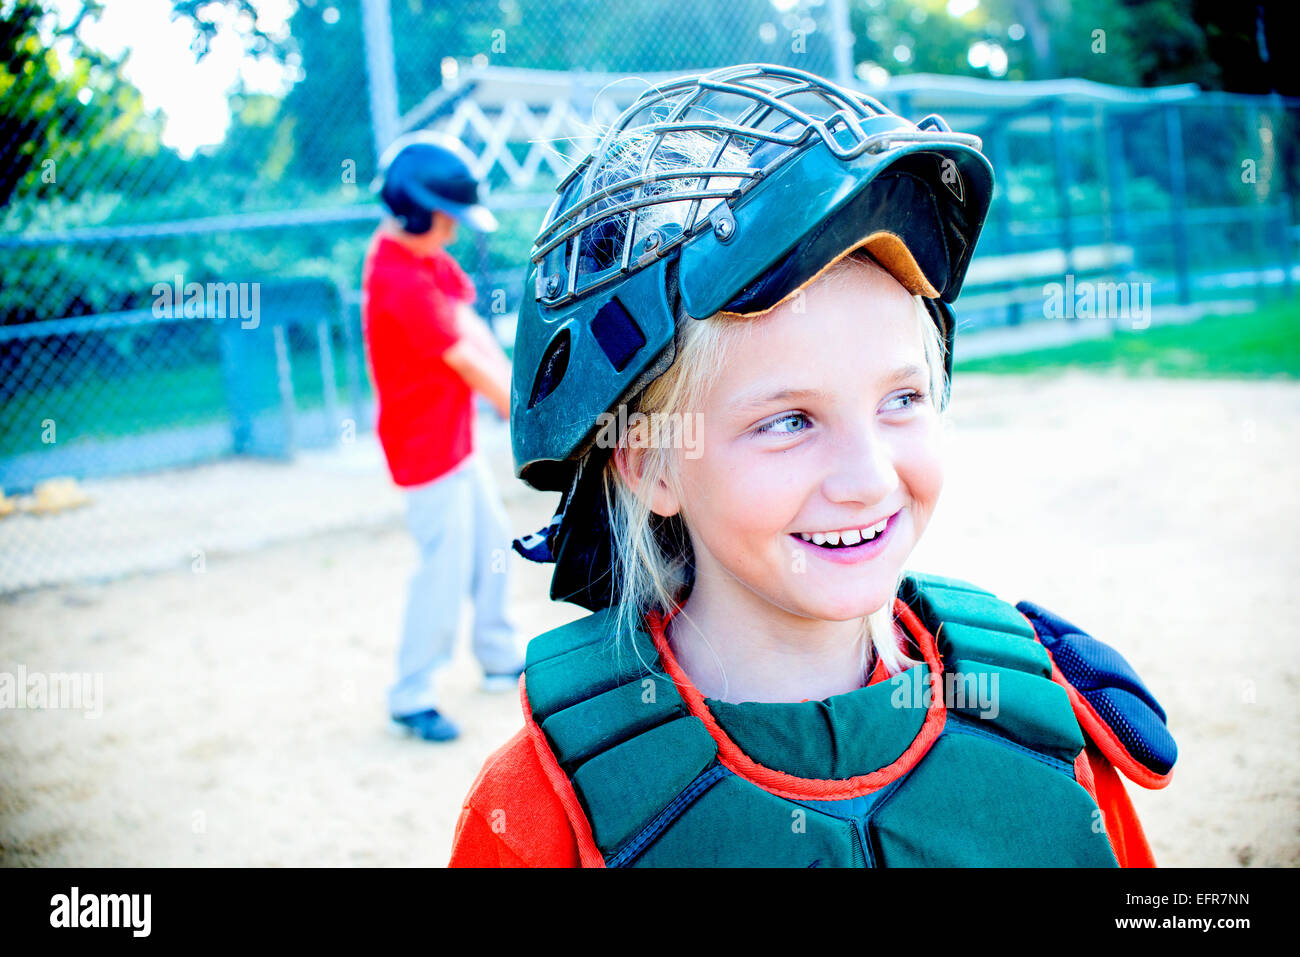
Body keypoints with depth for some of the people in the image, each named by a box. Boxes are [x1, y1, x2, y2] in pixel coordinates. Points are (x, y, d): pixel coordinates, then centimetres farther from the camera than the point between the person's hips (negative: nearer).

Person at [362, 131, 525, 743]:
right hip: (424, 445, -10)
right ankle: (410, 699, 8)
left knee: (491, 544, 20)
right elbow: (469, 365, -22)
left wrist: (515, 392, -11)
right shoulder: (400, 281, -26)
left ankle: (499, 659, 36)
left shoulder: (427, 253, 6)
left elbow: (473, 329, -2)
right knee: (445, 568, -5)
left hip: (456, 438, 10)